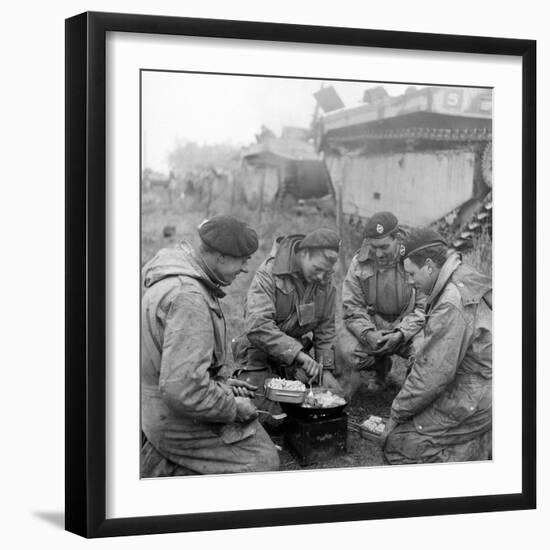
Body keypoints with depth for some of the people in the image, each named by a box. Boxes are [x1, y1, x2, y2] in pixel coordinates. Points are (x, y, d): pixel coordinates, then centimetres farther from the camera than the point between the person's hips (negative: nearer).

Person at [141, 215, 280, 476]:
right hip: (178, 422, -10)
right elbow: (183, 389, -31)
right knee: (263, 461, -6)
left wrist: (221, 381, 11)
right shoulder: (188, 298, -27)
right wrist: (233, 407, -17)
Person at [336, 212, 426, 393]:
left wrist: (400, 334, -28)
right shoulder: (360, 263, -5)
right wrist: (368, 334, -23)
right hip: (372, 325, 3)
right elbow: (352, 307, -3)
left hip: (408, 329, -2)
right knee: (346, 350, -25)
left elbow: (424, 308, -14)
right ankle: (381, 366, 13)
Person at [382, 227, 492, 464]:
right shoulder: (469, 281, 8)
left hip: (472, 402, -10)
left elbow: (434, 372, -22)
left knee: (396, 443, -5)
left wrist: (398, 411, -10)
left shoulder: (453, 305, -24)